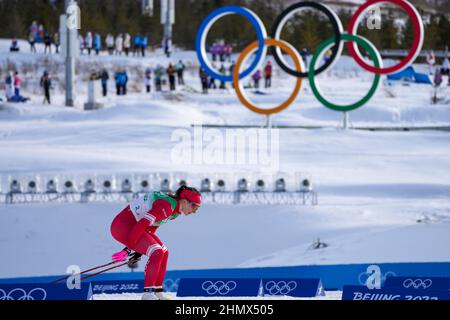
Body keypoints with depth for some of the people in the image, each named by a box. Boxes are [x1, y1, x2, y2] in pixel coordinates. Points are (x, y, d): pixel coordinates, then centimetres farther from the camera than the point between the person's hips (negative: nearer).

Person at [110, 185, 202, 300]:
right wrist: (129, 249, -25)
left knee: (164, 253, 7)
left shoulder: (176, 210, 6)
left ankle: (158, 293, 10)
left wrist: (140, 248, 6)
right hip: (122, 225, -10)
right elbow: (142, 224, -29)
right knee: (157, 253, -19)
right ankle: (148, 293, -17)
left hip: (133, 225, 10)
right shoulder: (166, 206, -25)